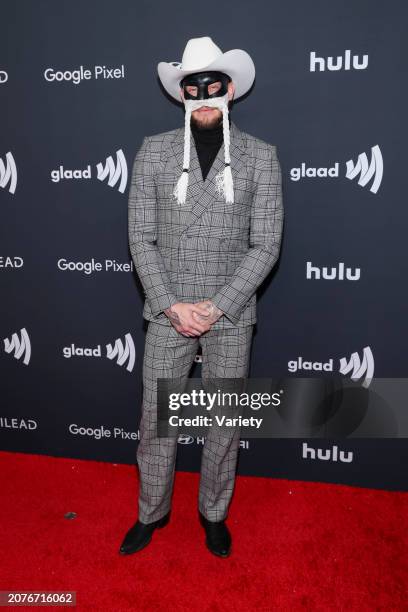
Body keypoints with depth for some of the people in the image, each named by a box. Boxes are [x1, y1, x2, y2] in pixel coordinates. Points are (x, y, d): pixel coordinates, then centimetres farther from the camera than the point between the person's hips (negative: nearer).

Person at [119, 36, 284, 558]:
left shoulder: (260, 156, 0)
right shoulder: (154, 151, 2)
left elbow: (265, 245, -5)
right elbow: (141, 238, -1)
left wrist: (215, 307, -13)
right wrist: (172, 305, -10)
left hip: (230, 315, 0)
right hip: (166, 312, 1)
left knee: (225, 424, 12)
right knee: (155, 420, 11)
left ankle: (214, 513, 37)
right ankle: (152, 512, 36)